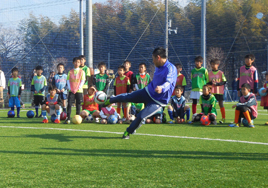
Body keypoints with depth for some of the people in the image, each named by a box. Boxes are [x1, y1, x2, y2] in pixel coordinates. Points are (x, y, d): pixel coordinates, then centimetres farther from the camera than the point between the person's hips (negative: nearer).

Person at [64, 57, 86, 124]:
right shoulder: (70, 71, 8)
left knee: (78, 104, 2)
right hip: (71, 91, 1)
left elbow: (82, 81, -2)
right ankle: (68, 118, -8)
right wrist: (70, 88, -7)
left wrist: (78, 88, -11)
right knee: (69, 104, -8)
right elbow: (68, 80, 6)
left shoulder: (82, 71, 3)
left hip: (79, 91, -1)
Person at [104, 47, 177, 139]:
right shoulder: (158, 67, 4)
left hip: (158, 100, -7)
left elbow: (168, 82, -42)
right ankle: (109, 101, 38)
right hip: (148, 91, 7)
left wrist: (162, 88, -62)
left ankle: (128, 132, 7)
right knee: (127, 97, 10)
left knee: (141, 116, -17)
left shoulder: (171, 69, -24)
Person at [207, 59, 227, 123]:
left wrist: (217, 83, -17)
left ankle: (223, 118, 6)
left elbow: (224, 82, -4)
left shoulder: (221, 73, -2)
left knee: (221, 104, 0)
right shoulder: (209, 73, 9)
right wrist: (211, 82, -12)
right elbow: (207, 83, 10)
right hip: (212, 91, 3)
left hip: (219, 91, -3)